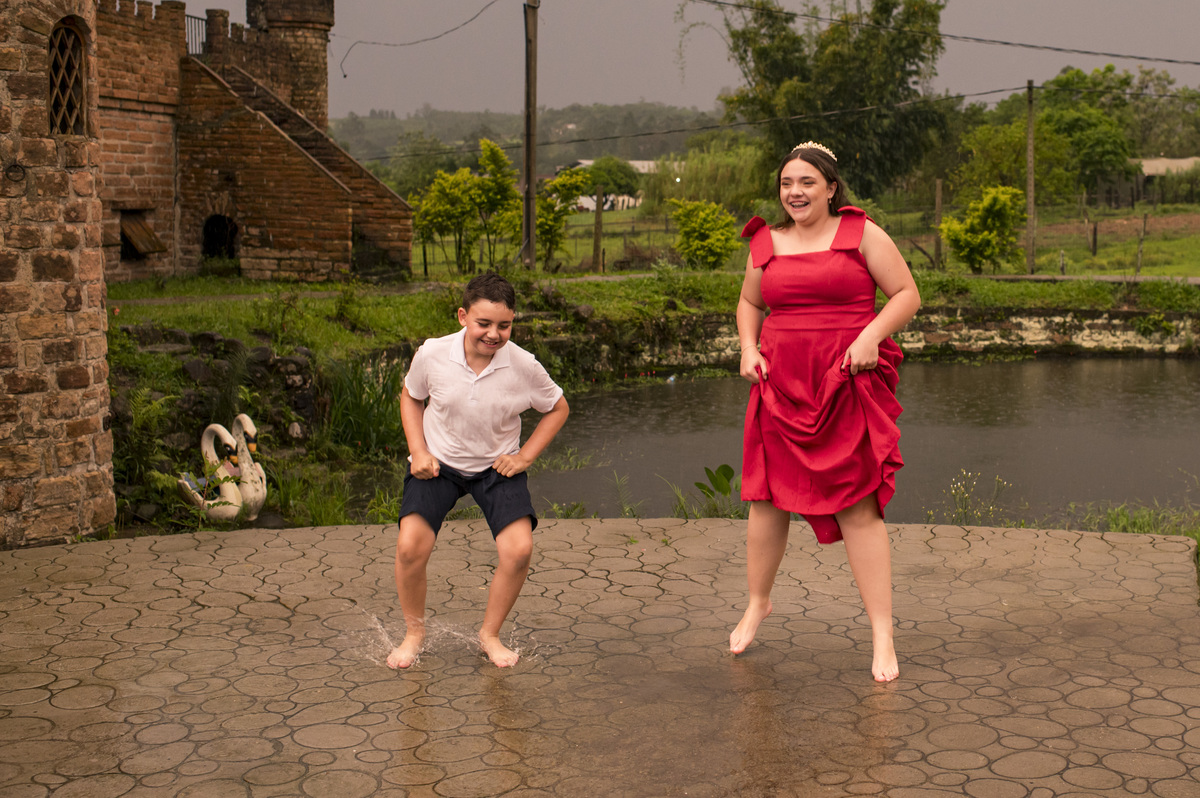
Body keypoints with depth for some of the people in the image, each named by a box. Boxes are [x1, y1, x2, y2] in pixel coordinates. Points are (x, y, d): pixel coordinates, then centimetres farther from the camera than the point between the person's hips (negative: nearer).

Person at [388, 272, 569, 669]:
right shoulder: (432, 355, -17)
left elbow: (557, 408, 2)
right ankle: (414, 631, 9)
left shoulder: (524, 366, -18)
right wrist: (418, 451, -6)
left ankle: (490, 633, 10)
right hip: (439, 462, 0)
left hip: (497, 466, 0)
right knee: (410, 546, -20)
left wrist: (525, 456, -7)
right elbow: (410, 397, 5)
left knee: (519, 549, -18)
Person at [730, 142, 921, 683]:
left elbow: (906, 295, 0)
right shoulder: (766, 243, 11)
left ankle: (882, 636, 1)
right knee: (767, 498, 8)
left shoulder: (861, 233, 1)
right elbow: (749, 302, 26)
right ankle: (757, 603, 31)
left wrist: (871, 335, -16)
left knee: (858, 507, -5)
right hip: (781, 386, 4)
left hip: (848, 387, -4)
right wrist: (748, 349, 7)